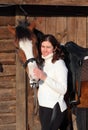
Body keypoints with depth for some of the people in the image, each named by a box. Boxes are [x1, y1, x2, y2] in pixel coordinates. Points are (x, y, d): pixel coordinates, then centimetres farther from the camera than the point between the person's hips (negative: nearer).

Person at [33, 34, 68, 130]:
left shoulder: (59, 64, -12)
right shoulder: (43, 62, 13)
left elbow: (63, 89, -20)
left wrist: (44, 77, -26)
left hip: (54, 108, -9)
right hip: (43, 107, 9)